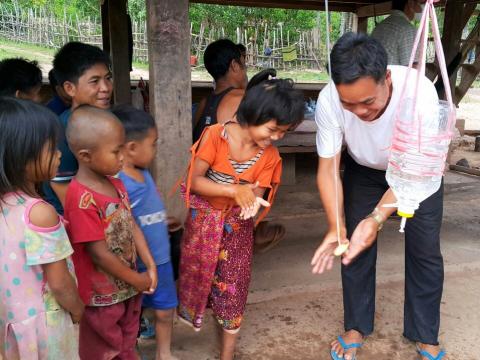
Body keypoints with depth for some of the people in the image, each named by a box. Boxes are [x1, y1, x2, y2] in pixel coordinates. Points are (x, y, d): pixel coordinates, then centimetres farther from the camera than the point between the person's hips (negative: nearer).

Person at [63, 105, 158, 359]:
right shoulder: (81, 199, -29)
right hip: (101, 296, -7)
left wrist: (150, 267, -5)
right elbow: (99, 254, -25)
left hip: (128, 287, 7)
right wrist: (138, 280, -15)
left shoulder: (116, 185, -1)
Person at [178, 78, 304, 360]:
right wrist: (235, 190, -33)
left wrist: (252, 203, -35)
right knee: (195, 276, 13)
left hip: (237, 226, 2)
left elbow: (256, 196, -10)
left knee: (233, 287, 6)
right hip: (203, 220, -2)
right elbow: (195, 182, -20)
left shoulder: (270, 156, -11)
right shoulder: (216, 135, -19)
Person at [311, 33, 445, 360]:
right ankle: (357, 327, 24)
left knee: (425, 250, 0)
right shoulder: (329, 101, -34)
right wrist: (336, 228, -39)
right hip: (364, 170, 1)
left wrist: (377, 218, -49)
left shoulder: (419, 91, -40)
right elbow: (328, 169, -27)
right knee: (355, 245, 3)